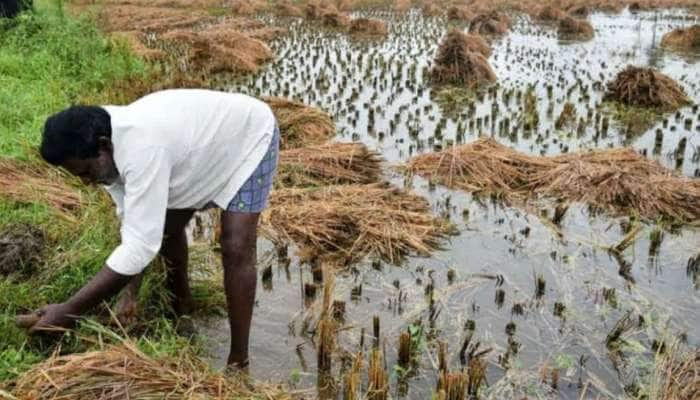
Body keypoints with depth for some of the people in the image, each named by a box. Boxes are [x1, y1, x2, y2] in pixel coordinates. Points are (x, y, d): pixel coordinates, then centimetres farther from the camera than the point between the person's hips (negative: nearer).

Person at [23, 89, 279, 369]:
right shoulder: (109, 146, -17)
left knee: (236, 249, -16)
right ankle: (181, 309, 39)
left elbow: (140, 246, -44)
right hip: (204, 143, 8)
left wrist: (69, 312, -41)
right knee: (165, 227, 15)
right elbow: (133, 223, -10)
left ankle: (238, 362, -5)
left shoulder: (142, 149, -43)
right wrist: (131, 291, -18)